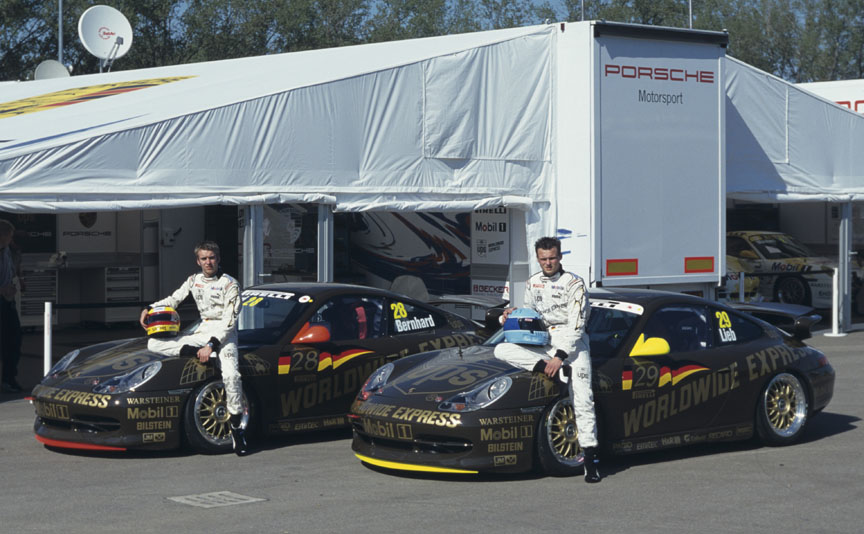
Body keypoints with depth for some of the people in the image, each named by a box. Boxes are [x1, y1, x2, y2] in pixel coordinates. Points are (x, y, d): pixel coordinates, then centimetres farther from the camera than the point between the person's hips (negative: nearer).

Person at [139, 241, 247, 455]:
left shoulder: (229, 284, -7)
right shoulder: (194, 280, 12)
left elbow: (229, 321, -14)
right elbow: (174, 299, 20)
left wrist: (212, 345, -24)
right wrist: (149, 309, 2)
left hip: (223, 333, -6)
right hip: (202, 331, 6)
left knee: (230, 374, -32)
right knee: (154, 343, -8)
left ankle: (237, 428, -28)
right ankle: (198, 353, -22)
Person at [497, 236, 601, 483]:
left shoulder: (574, 283, -7)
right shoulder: (533, 283, 10)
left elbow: (576, 325, -13)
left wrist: (560, 356, -22)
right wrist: (514, 315, -3)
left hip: (571, 342, -5)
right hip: (541, 343, 5)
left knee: (582, 398, -18)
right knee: (502, 350, -19)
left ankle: (590, 456, -17)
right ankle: (553, 370, -23)